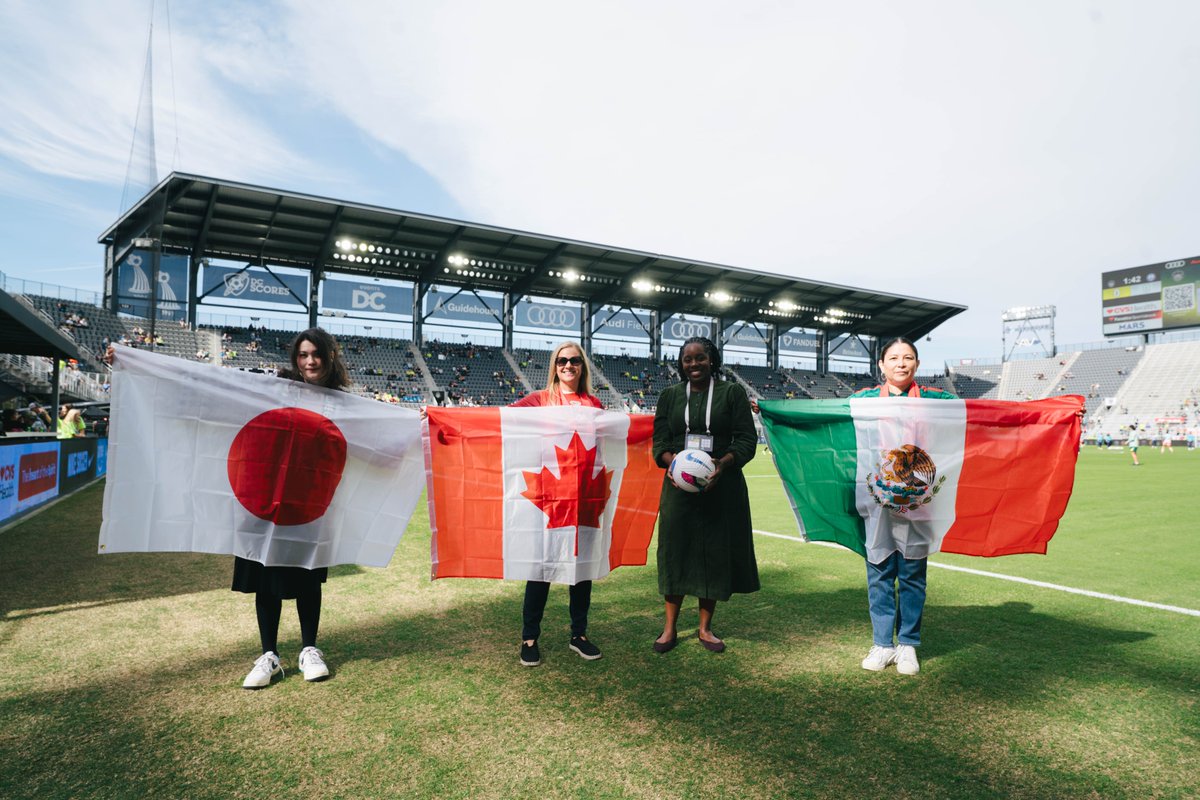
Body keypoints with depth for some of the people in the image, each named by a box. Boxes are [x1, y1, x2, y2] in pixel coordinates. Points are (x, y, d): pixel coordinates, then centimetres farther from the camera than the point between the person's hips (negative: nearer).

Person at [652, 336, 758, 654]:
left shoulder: (732, 392, 3)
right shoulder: (670, 395, 9)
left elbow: (747, 439, -2)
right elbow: (660, 441, 5)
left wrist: (724, 462, -20)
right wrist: (671, 460, -17)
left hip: (720, 487, -1)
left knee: (714, 553, 5)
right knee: (676, 551, 3)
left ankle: (705, 627, 21)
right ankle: (670, 627, 16)